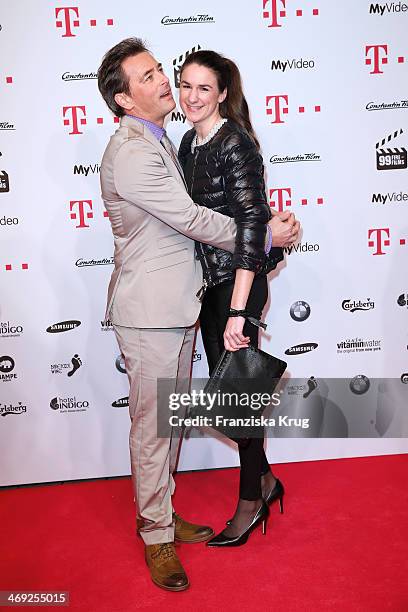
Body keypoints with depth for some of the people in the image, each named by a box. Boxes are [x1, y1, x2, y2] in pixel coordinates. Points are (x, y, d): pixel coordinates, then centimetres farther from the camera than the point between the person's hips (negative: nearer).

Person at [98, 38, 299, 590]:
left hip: (179, 306, 10)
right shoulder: (130, 153, -18)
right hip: (149, 313, -9)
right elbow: (192, 220, -18)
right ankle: (157, 537, 20)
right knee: (152, 425, 3)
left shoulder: (158, 142, 15)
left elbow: (183, 219, 19)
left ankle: (159, 513, 35)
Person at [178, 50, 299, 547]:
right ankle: (263, 478, 34)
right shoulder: (190, 141, 9)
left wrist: (238, 310, -27)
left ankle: (251, 500, 23)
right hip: (208, 279, 8)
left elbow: (251, 223, -23)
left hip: (238, 281, -8)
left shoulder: (236, 144, -17)